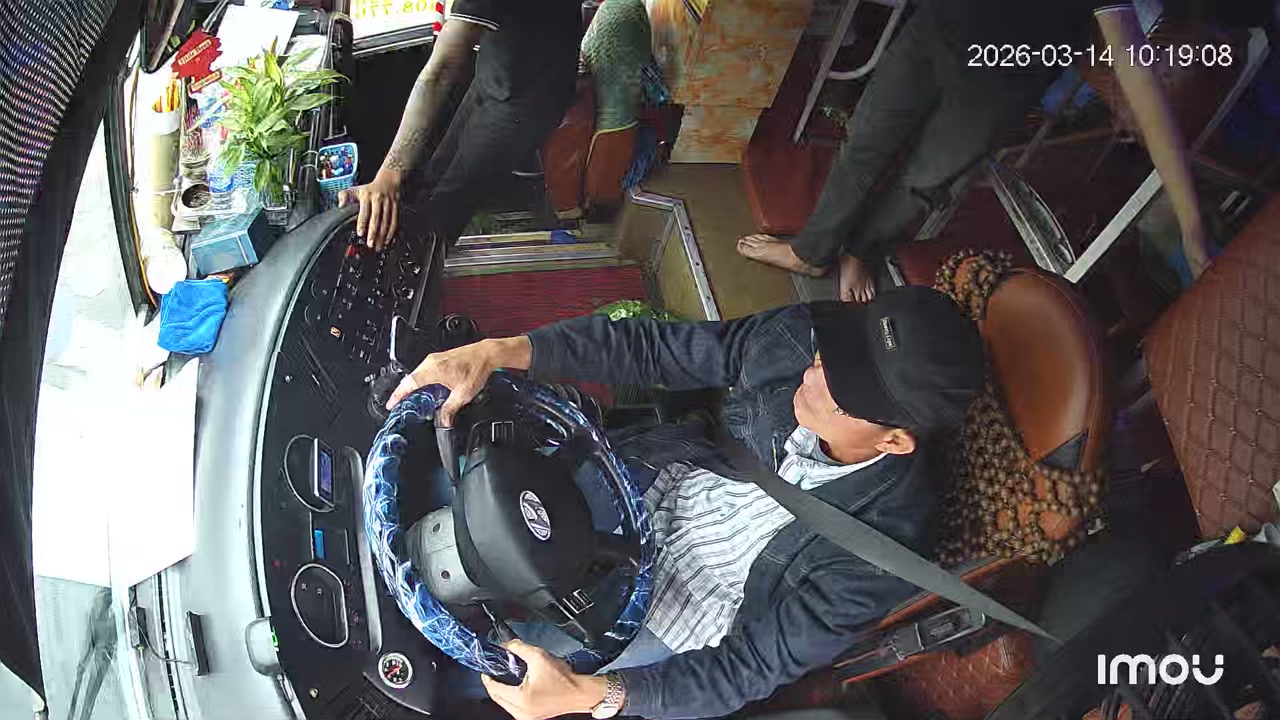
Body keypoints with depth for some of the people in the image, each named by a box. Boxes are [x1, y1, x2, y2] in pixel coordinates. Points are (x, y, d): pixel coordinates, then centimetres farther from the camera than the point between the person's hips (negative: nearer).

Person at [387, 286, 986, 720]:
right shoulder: (796, 339, -22)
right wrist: (499, 352, -26)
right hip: (654, 482, 4)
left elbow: (750, 670, -24)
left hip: (683, 621, -4)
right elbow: (649, 349, -13)